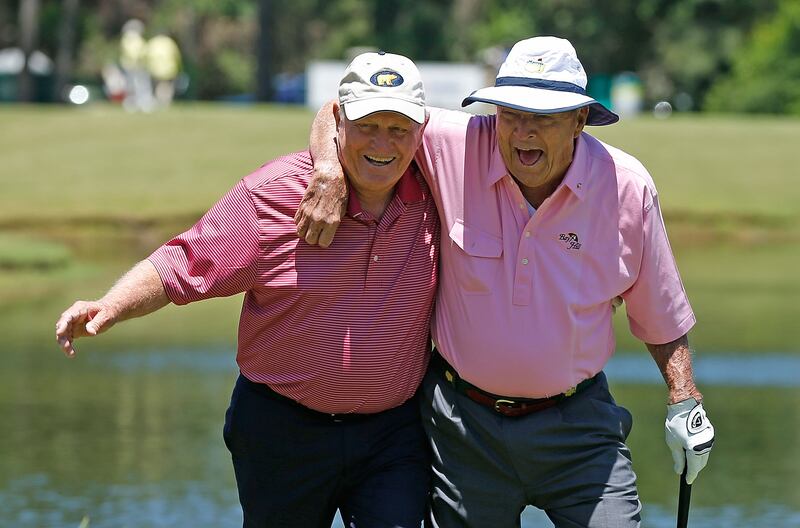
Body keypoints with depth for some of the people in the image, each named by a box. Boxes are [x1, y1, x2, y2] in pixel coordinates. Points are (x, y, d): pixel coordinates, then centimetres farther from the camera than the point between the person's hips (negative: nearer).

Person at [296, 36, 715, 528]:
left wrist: (684, 402, 4)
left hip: (576, 421, 0)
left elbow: (660, 313, 6)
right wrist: (330, 175, -21)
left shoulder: (627, 186, -6)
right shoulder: (455, 146, -10)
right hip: (464, 421, 0)